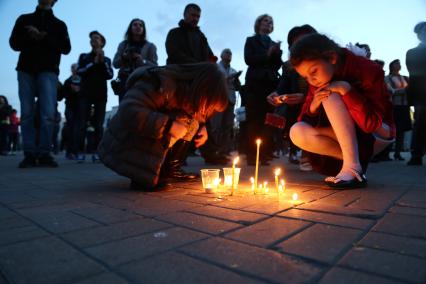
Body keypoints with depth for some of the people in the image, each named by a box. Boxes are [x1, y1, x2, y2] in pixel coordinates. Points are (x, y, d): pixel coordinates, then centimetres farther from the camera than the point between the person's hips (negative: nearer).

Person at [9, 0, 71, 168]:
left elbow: (66, 48, 3)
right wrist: (30, 37, -8)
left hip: (48, 70, -2)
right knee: (27, 113, -4)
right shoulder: (24, 19, 19)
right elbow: (14, 43, 10)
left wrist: (44, 37, -9)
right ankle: (30, 154, -2)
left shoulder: (59, 25, 16)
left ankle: (44, 153, -8)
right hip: (26, 69, 2)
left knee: (48, 114, -14)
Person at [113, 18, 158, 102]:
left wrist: (141, 60, -15)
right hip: (125, 82, 2)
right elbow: (115, 64, 12)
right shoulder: (123, 44, 17)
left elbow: (154, 66, 1)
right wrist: (123, 58, -8)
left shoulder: (150, 46, 11)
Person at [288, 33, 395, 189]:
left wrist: (345, 89, -33)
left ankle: (353, 168, -26)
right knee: (297, 132, -21)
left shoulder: (368, 70, -21)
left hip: (377, 134, -5)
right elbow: (304, 121, -6)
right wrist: (313, 106, -26)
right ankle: (353, 159, -12)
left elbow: (371, 123, -29)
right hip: (346, 138, 5)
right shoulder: (319, 82, -6)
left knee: (331, 97, -29)